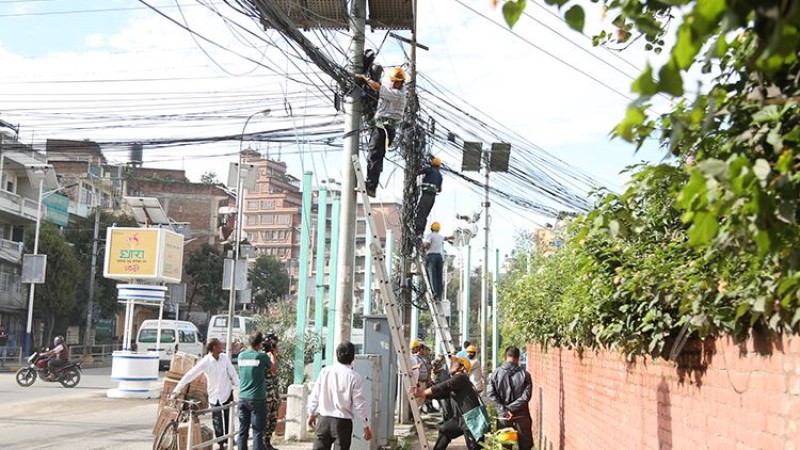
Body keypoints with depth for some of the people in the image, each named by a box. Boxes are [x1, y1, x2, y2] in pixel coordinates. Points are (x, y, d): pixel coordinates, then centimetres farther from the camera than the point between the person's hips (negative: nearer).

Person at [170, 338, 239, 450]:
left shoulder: (224, 357, -10)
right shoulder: (205, 362, -19)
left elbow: (233, 374, -7)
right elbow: (189, 375, -20)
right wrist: (176, 391, -22)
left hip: (227, 393, 2)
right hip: (214, 396, -2)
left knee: (229, 420, 9)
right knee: (217, 423, 6)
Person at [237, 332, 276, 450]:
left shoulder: (241, 356, 3)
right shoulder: (262, 356, -10)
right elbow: (274, 369, 6)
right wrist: (271, 356, 21)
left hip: (242, 398, 5)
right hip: (257, 399, -5)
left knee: (243, 430, 9)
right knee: (258, 431, 0)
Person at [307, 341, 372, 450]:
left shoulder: (325, 371, 1)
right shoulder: (355, 377, -9)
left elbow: (314, 395, 6)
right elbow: (359, 403, -9)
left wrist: (312, 414, 21)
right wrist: (366, 426, -1)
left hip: (323, 419, 3)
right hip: (343, 422, -3)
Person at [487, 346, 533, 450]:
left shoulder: (496, 373, -2)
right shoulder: (524, 374, -6)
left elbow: (491, 394, -9)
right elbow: (526, 396, -14)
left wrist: (504, 410, -11)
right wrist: (511, 408, -13)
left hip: (503, 416, 1)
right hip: (521, 415, -1)